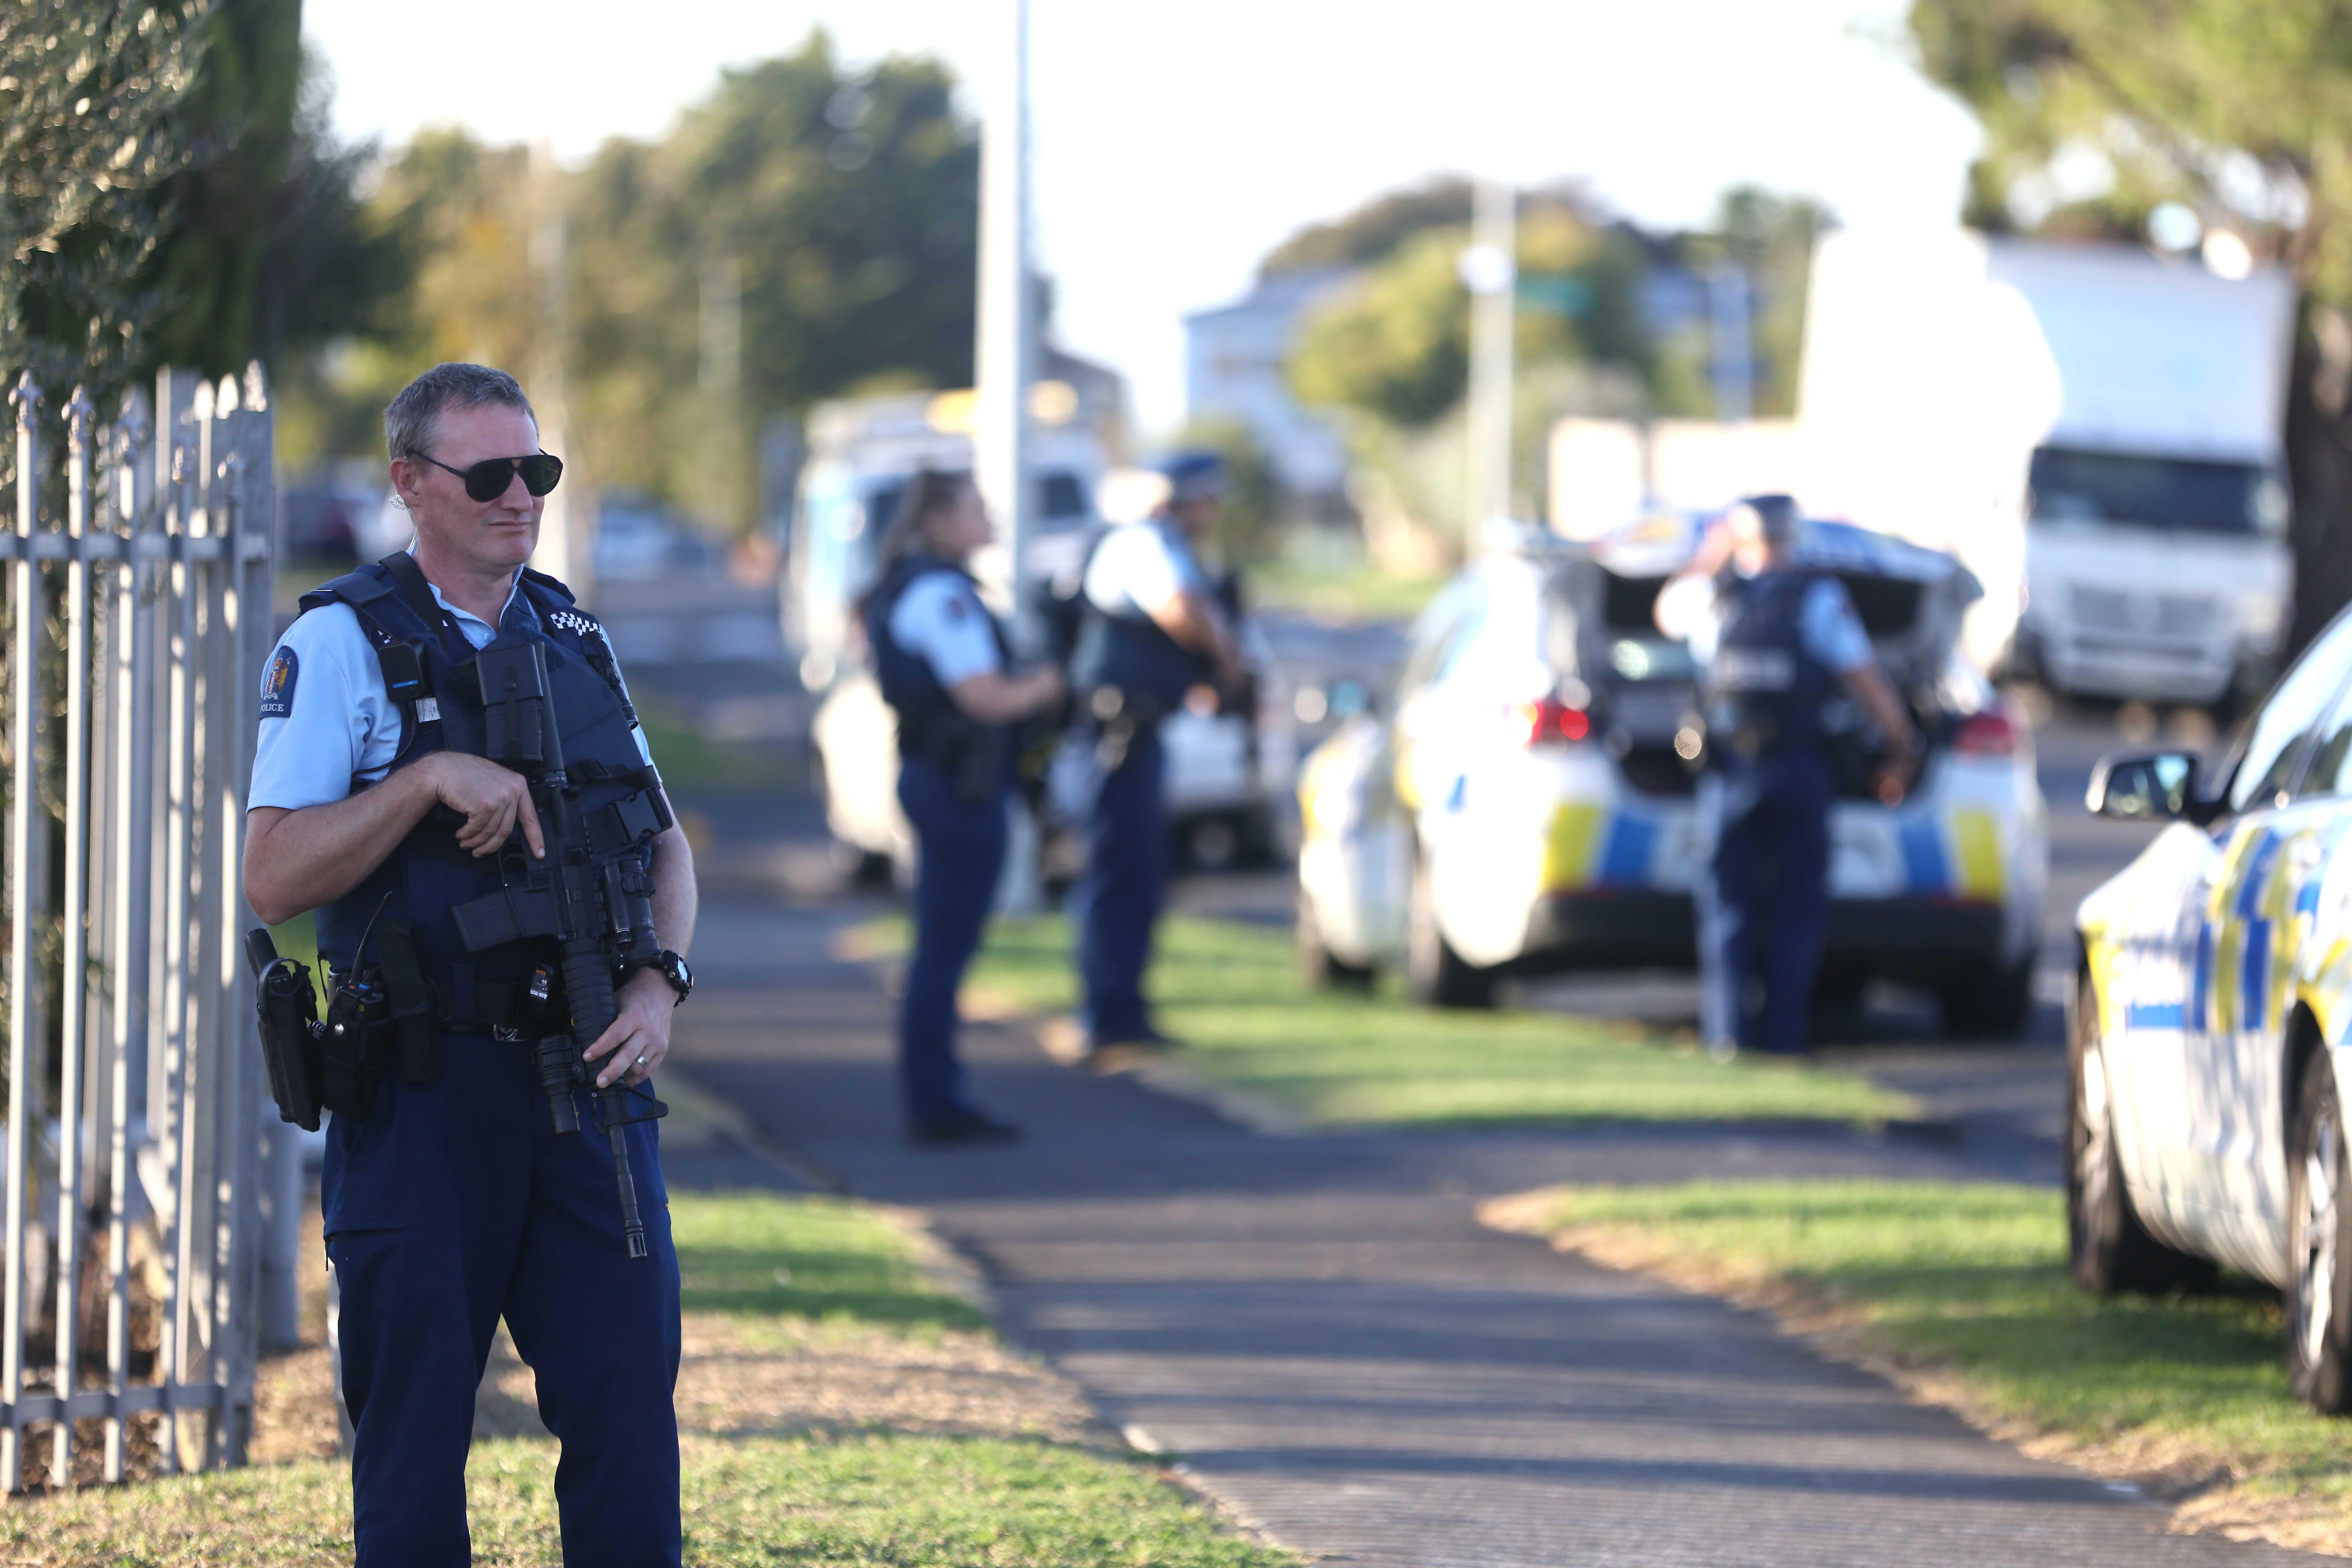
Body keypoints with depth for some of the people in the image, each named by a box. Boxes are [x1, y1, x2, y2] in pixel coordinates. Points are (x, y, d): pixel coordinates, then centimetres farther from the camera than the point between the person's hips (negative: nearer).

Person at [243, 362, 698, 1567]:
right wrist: (432, 777, -21)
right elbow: (273, 880, -11)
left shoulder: (574, 639, 13)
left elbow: (663, 841, 17)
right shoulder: (341, 642, -4)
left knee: (630, 1387, 0)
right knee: (414, 1416, 2)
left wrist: (659, 982, -1)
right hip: (424, 1093, -4)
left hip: (588, 1071, 4)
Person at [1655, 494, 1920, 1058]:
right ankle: (1784, 1030, 0)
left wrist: (1706, 558, 33)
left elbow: (1667, 612, 26)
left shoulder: (1711, 596, 3)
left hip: (1730, 772, 2)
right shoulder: (1820, 599, -4)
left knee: (1728, 904, 6)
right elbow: (1867, 680, -8)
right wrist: (1902, 750, 0)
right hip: (1799, 772, -1)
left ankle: (1727, 1028, -4)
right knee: (1796, 906, 4)